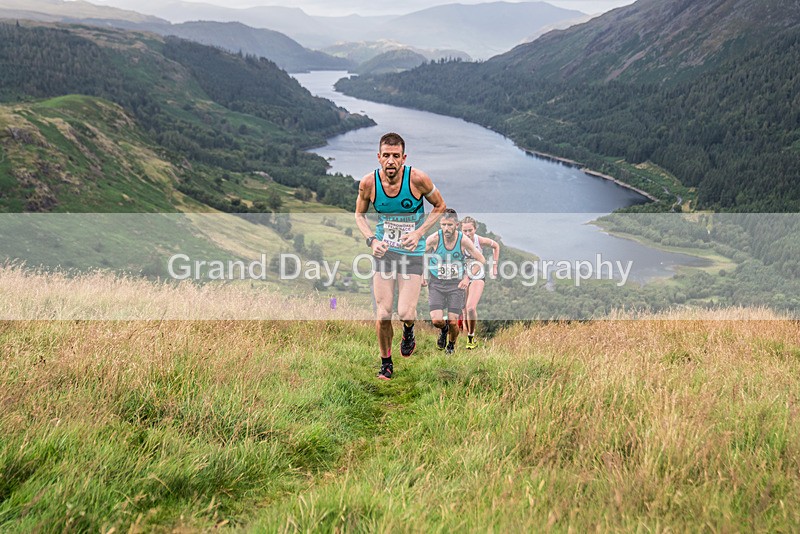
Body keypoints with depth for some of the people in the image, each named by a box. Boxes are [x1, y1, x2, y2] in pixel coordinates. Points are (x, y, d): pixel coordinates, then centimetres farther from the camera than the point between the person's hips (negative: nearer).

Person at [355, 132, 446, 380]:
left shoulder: (417, 178, -17)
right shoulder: (368, 183, -11)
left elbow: (440, 206, 0)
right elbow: (360, 214, 8)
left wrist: (419, 232, -12)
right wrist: (372, 240, -8)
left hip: (412, 252, -1)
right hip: (383, 251, 2)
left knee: (405, 313, -11)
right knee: (383, 315, -1)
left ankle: (408, 332, 28)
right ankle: (386, 362, 23)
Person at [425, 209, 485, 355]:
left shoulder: (463, 241, -12)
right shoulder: (434, 239, -14)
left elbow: (481, 260, 2)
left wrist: (468, 277, -5)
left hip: (456, 284, 0)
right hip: (436, 283, 0)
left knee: (453, 322, -4)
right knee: (436, 320, -14)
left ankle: (451, 345, 29)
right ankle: (443, 329, 24)